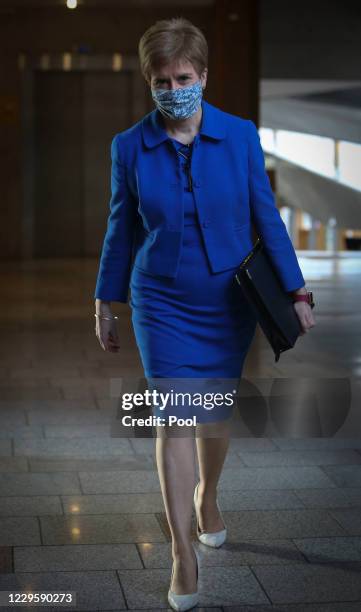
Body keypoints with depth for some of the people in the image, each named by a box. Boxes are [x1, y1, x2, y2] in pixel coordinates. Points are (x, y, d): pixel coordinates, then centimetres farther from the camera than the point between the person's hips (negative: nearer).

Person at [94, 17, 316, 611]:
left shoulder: (240, 136, -6)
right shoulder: (130, 146, -5)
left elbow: (267, 216, -1)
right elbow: (120, 229, 4)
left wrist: (296, 292, -2)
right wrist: (106, 303, 9)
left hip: (230, 300, 1)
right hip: (162, 302, -1)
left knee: (216, 411, 13)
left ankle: (208, 496, 42)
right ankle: (183, 551, 0)